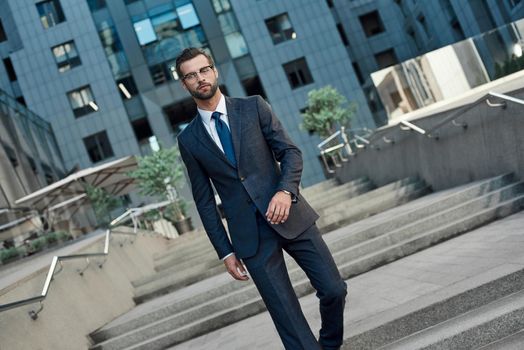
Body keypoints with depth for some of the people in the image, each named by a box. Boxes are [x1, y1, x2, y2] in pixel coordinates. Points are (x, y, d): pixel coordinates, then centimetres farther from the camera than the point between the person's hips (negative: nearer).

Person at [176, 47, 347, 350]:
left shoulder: (254, 107, 4)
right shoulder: (189, 140, 6)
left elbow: (291, 152, -1)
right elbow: (204, 200, 8)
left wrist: (285, 191, -20)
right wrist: (226, 252, 5)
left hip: (290, 216, 1)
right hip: (249, 234, 0)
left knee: (334, 290, 1)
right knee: (286, 314, -3)